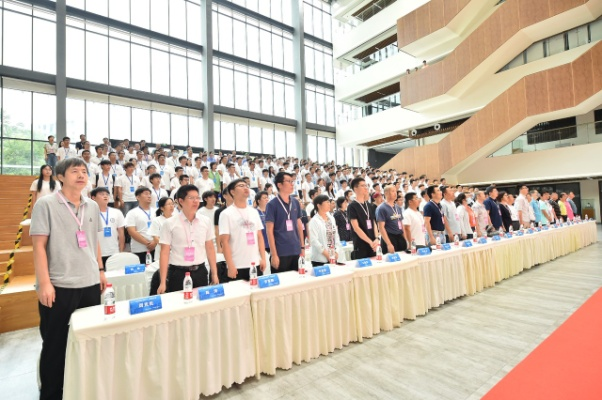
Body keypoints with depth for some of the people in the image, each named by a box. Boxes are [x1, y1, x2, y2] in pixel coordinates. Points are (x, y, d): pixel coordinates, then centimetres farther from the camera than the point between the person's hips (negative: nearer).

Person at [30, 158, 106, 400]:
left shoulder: (93, 207, 8)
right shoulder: (46, 204, -6)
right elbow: (39, 245, -9)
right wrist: (44, 282, -14)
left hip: (90, 284, 5)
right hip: (59, 286, -5)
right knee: (55, 345, 9)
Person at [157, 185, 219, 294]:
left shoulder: (206, 221, 3)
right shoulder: (169, 224, -5)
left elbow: (210, 248, 8)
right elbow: (164, 252, -5)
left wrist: (214, 274, 7)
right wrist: (163, 282, -9)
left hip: (200, 272, 3)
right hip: (178, 273, -2)